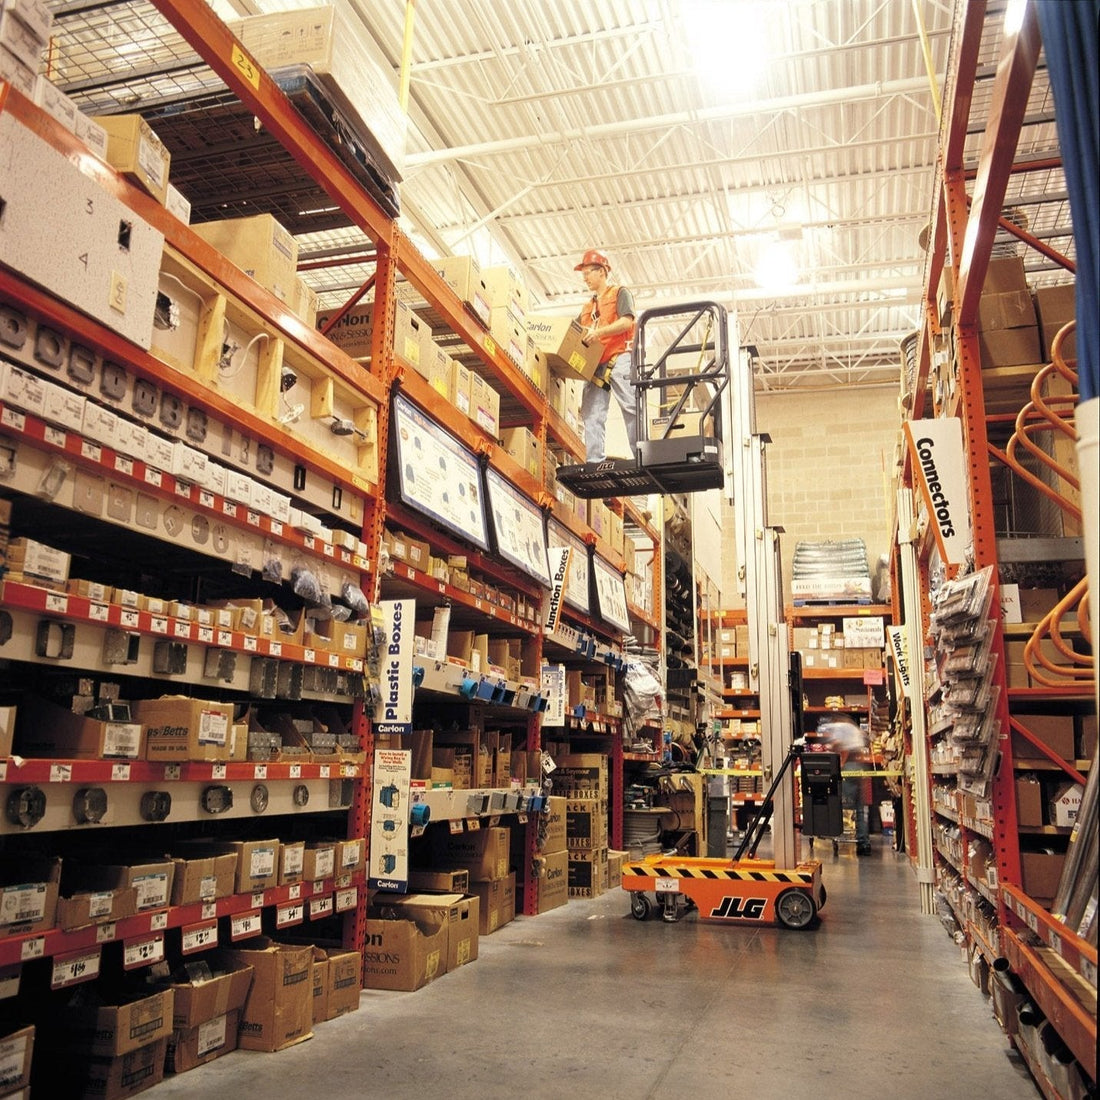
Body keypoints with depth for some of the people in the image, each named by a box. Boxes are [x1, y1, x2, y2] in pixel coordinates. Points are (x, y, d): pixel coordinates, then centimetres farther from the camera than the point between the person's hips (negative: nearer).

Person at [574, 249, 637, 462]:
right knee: (591, 413, -8)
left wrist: (599, 332, -17)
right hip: (594, 363, 6)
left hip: (619, 358, -6)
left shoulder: (619, 293, 11)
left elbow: (626, 322, -6)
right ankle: (594, 461, -13)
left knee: (631, 407, -13)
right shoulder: (588, 306, 29)